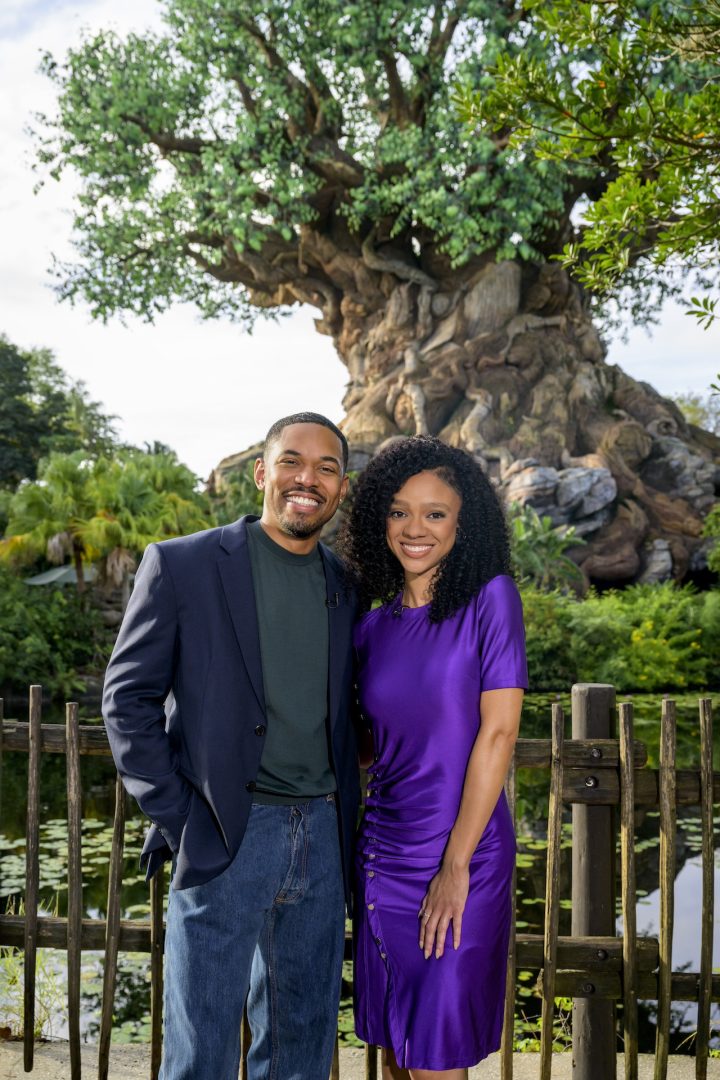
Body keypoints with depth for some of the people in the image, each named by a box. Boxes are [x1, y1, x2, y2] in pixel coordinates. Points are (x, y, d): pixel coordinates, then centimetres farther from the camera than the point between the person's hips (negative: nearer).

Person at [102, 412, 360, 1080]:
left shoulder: (343, 586, 10)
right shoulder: (181, 566, -5)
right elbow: (127, 698, -5)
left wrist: (343, 818, 7)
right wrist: (176, 818, -9)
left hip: (321, 842, 5)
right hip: (224, 842, -4)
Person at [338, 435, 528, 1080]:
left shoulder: (490, 598, -10)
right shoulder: (374, 625, 5)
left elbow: (497, 733, -13)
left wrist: (456, 864, -14)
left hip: (463, 854, -5)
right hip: (384, 850, 5)